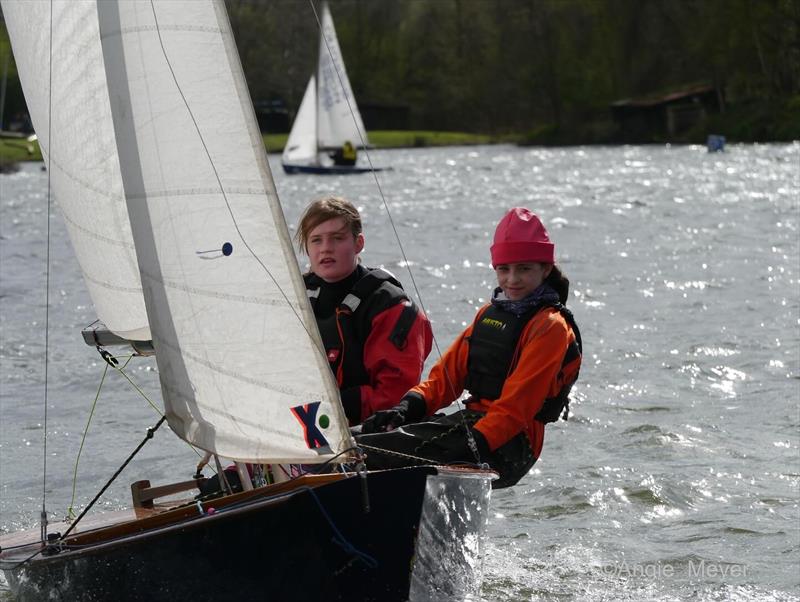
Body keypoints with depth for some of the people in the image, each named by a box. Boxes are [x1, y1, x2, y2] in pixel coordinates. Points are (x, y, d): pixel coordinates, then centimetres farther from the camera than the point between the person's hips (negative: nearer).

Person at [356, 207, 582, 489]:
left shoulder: (550, 327, -6)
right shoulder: (489, 313, 21)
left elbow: (516, 405, -15)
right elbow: (450, 372, 18)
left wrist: (475, 445, -27)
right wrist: (411, 405, -2)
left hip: (507, 446, -8)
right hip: (470, 420, 8)